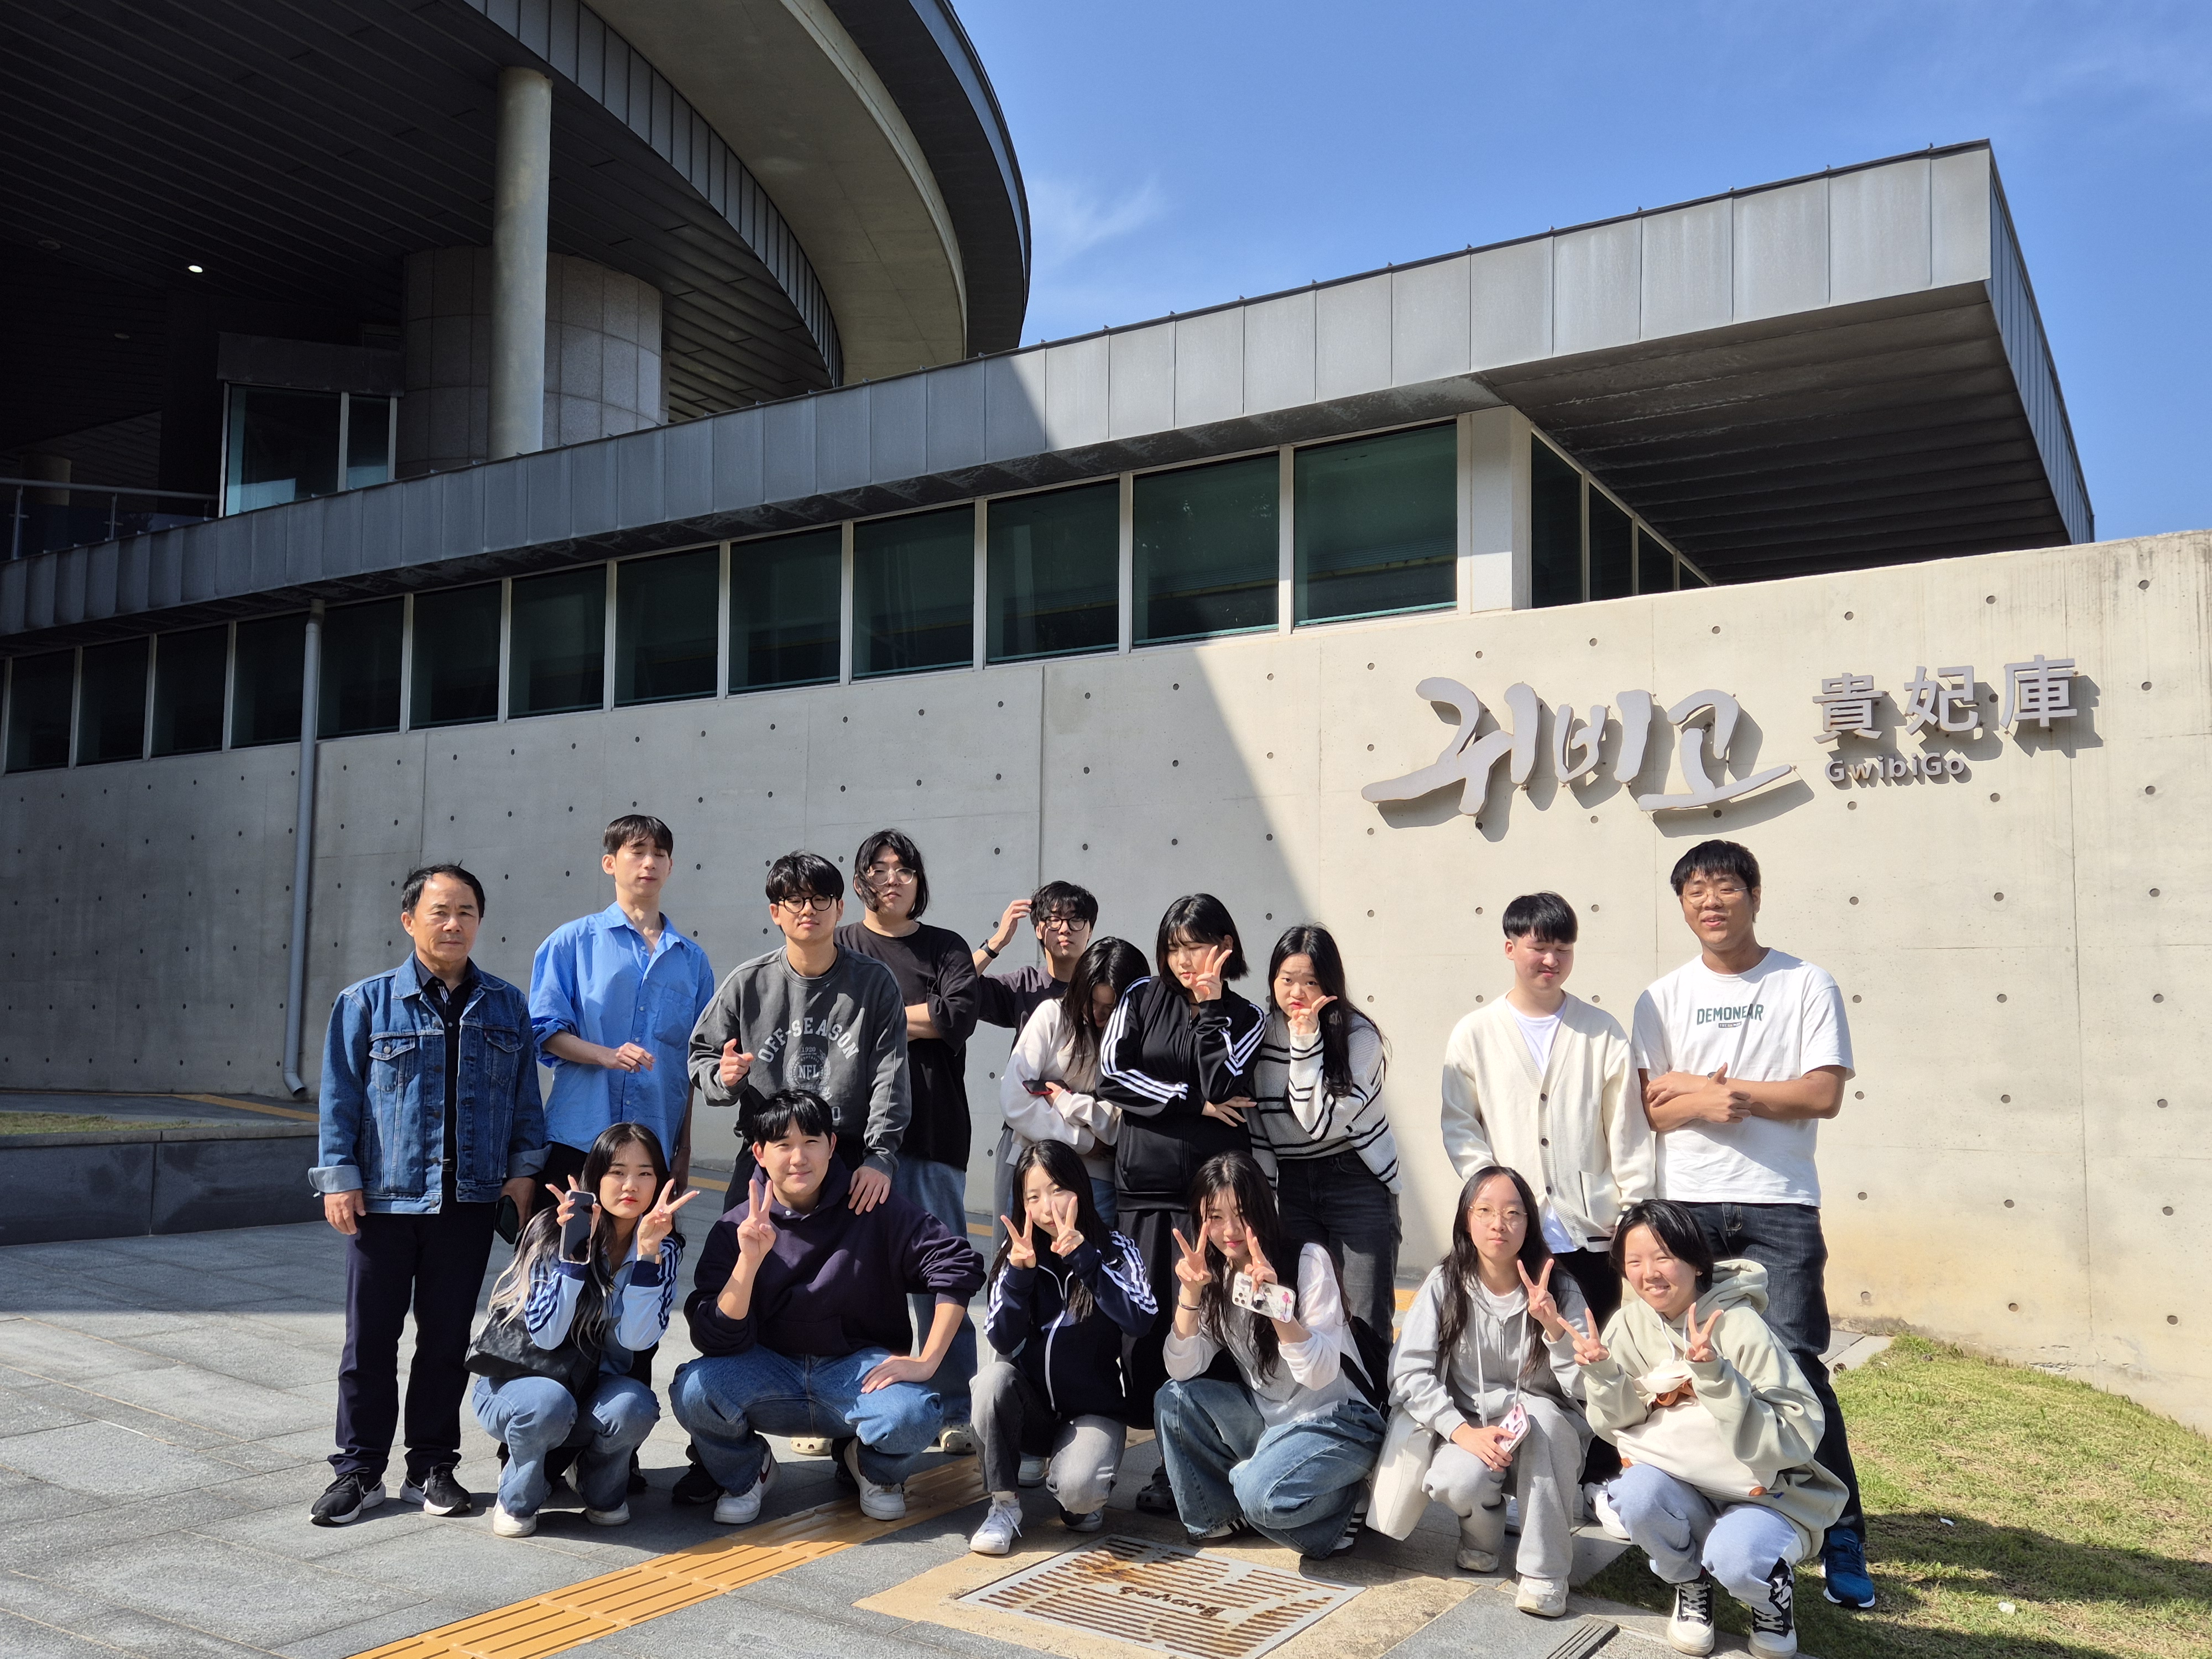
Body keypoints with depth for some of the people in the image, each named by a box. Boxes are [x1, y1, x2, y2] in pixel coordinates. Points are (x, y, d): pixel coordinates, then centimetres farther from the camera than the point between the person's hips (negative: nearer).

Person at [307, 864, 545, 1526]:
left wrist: (523, 1167, 3)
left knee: (447, 1339, 9)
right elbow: (341, 1096, 0)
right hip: (384, 1198, -1)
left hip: (469, 1200, 2)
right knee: (371, 1340, 6)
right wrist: (340, 1176, -5)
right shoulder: (367, 1002, 0)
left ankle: (432, 1467, 22)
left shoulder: (507, 1007, 6)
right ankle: (359, 1471, 19)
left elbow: (524, 1098, 10)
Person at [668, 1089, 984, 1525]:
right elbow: (717, 1340, -13)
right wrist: (749, 1261, -28)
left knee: (914, 1416, -33)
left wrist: (926, 1362, -16)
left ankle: (872, 1468, 7)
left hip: (858, 1369, -1)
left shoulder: (871, 1208, -9)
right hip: (772, 1373, 1)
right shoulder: (736, 1228, -5)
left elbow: (958, 1265, -12)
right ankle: (745, 1472, 7)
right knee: (694, 1390, -28)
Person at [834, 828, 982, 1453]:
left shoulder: (947, 948, 13)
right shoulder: (837, 947, 12)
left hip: (933, 1134, 0)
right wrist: (919, 1019, -8)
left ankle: (955, 1411, 8)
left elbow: (959, 1016, -5)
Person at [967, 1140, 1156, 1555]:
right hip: (1031, 1406, 3)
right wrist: (1019, 1271, -27)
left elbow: (1140, 1320, -26)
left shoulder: (1114, 1251, -8)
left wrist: (1083, 1257, -32)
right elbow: (1004, 1343, -13)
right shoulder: (1018, 1255, -3)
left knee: (1076, 1490, -31)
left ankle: (1080, 1493, 7)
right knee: (994, 1377, -29)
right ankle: (1005, 1504, -10)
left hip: (1094, 1409, -3)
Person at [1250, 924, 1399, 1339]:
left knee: (1366, 1320, -5)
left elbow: (1320, 1121, -20)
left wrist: (1306, 1040, -21)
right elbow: (1256, 1126, 7)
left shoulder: (1359, 1035, -10)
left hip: (1356, 1181, -3)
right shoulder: (1261, 1030, 1)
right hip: (1291, 1184, 3)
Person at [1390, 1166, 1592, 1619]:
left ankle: (1544, 1570, -18)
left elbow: (1586, 1389, -15)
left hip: (1546, 1441, 0)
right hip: (1470, 1433, 0)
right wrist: (1463, 1432, -24)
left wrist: (1553, 1325, -30)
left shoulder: (1559, 1290, -9)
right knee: (1457, 1480, -32)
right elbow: (1409, 1374, -12)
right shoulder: (1444, 1285, -8)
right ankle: (1482, 1536, 7)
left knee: (1539, 1411, -33)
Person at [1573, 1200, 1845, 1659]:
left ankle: (1772, 1595, 6)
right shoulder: (1632, 1323, -6)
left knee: (1735, 1557, -33)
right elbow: (1621, 1424, -3)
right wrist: (1601, 1373, -24)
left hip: (1763, 1491, -3)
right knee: (1637, 1492, -29)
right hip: (1683, 1487, 4)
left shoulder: (1741, 1328, -20)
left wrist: (1714, 1375, -37)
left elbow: (1796, 1440, -24)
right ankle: (1690, 1586, 4)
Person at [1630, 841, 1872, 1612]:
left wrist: (1701, 1088, -9)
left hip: (1779, 1208, -2)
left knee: (1795, 1366, -7)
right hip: (1686, 1205, 3)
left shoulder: (1807, 986, 3)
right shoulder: (1663, 998, 9)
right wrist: (1708, 1101, -18)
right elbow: (1651, 1108, 3)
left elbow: (1825, 1093, -8)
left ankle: (1842, 1538, 4)